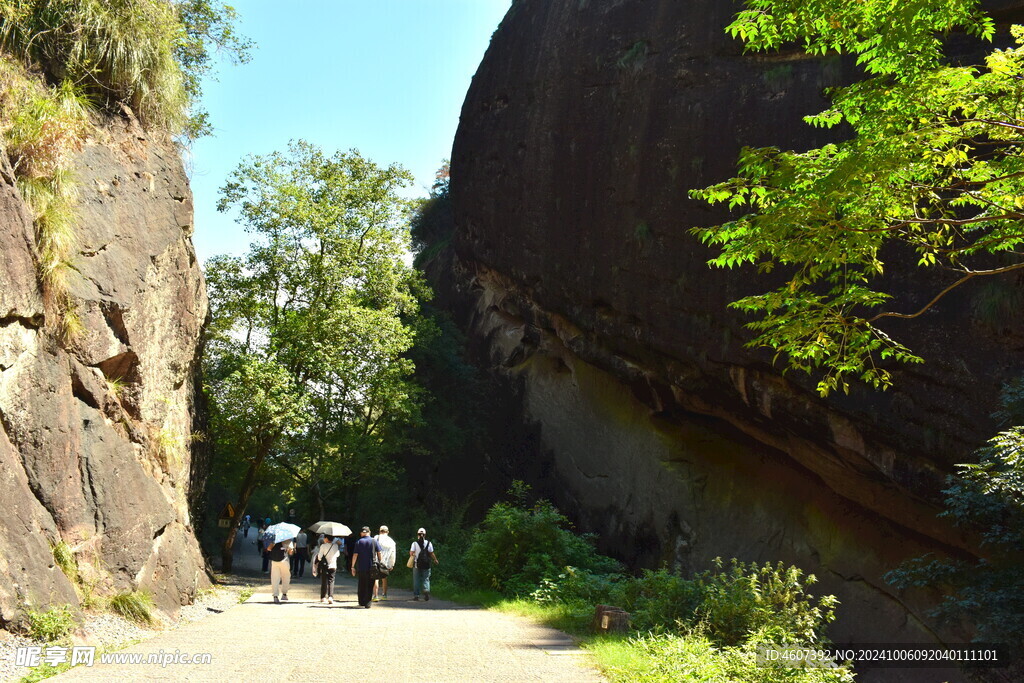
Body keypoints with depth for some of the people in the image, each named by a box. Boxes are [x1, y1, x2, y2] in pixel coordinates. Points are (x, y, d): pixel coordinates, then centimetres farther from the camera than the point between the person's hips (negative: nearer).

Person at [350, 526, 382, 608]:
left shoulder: (358, 542, -1)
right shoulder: (374, 541, 0)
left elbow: (355, 555, -4)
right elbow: (379, 553, 1)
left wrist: (353, 566, 0)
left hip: (361, 568, 1)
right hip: (371, 567, -1)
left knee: (361, 585, 14)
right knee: (369, 586, 5)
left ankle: (361, 602, 20)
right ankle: (367, 603, -1)